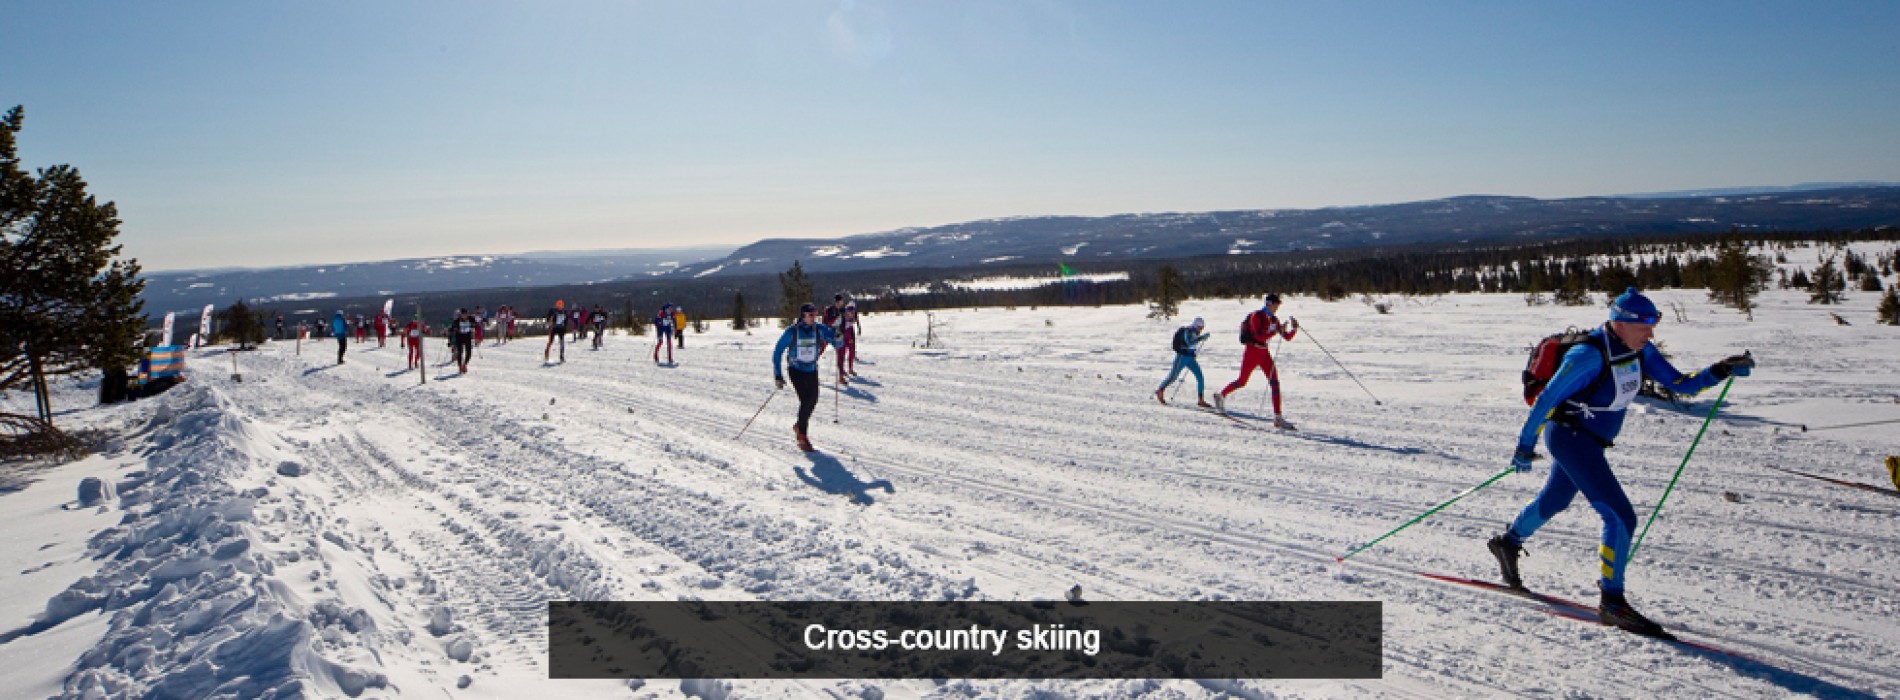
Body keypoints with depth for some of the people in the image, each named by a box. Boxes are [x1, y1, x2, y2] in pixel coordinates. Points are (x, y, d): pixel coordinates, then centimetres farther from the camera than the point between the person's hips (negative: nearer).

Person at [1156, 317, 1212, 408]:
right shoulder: (1187, 330, -17)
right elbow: (1190, 343, -33)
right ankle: (1160, 390, 26)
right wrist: (1202, 337, -32)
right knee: (1173, 377, 3)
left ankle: (1201, 400, 0)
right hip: (1182, 356, -8)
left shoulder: (1195, 332, 9)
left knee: (1200, 378, -3)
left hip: (1191, 358, 8)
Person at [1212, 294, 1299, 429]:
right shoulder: (1256, 316, -13)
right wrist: (1277, 331, -30)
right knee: (1242, 381, 4)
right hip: (1252, 351, -6)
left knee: (1275, 382, -6)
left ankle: (1278, 418, -7)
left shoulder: (1274, 320, 8)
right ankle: (1221, 396, 32)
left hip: (1264, 353, 6)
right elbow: (1259, 337, -25)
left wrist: (1294, 329, -11)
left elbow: (1287, 337, 8)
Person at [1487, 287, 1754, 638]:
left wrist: (1720, 371, -15)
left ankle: (1508, 543, 52)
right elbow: (1546, 399, -21)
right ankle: (1612, 603, -5)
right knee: (1621, 516, -14)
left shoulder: (1639, 350, -4)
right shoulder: (1589, 356, -27)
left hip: (1588, 442, 9)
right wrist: (1526, 445, -16)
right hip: (1568, 437, -9)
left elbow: (1680, 384, 1)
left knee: (1554, 501, 28)